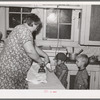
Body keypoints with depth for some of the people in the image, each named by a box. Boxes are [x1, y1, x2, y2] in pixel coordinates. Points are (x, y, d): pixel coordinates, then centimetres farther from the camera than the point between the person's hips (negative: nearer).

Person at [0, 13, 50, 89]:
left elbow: (34, 46, 24)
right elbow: (30, 51, -28)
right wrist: (40, 61, -11)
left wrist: (45, 55, 19)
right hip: (10, 69, -10)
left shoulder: (22, 29, 16)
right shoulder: (25, 31, -18)